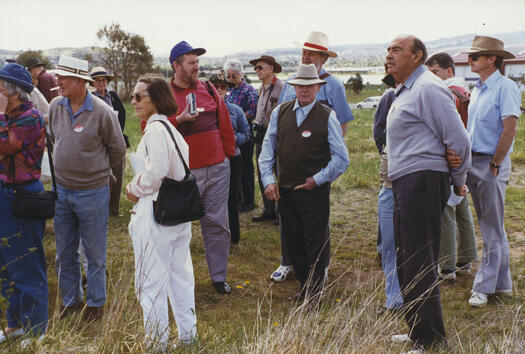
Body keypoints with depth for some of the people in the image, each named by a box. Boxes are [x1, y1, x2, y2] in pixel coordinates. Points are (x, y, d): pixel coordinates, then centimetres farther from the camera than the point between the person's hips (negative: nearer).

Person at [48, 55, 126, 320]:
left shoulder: (102, 112, -15)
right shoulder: (56, 106, 0)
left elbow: (117, 149, -2)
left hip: (92, 192, -5)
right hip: (60, 189, 5)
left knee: (94, 252, 8)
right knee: (64, 251, 15)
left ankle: (95, 303, 25)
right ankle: (71, 299, 32)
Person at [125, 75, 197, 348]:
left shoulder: (155, 129, -16)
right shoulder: (171, 129, 12)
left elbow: (156, 171, -25)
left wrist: (135, 190, -8)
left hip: (155, 212, -9)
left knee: (152, 281, 2)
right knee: (180, 273, 17)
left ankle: (157, 341, 12)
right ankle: (188, 335, 28)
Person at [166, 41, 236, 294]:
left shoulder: (209, 90, 11)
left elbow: (224, 123, 17)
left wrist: (228, 154, 15)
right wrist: (178, 120, -18)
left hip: (218, 169, 4)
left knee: (218, 224, 9)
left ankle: (219, 277, 22)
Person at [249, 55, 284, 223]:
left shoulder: (282, 87, -13)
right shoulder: (261, 88, 14)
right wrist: (257, 125, 14)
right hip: (261, 137, 9)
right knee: (262, 174, 12)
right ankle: (269, 210, 23)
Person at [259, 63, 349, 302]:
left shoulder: (327, 117, -5)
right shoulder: (280, 113, 6)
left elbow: (342, 158, -3)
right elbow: (267, 149, 9)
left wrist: (317, 180, -7)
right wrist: (268, 180, -1)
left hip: (315, 192, -4)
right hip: (285, 190, 4)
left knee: (315, 245, 3)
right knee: (293, 242, 12)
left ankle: (313, 295, 17)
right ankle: (304, 286, 28)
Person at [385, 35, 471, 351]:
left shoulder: (428, 88, -12)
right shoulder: (405, 91, 21)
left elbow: (458, 139, -15)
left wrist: (458, 181, -3)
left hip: (423, 181, -10)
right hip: (406, 183, 11)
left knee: (419, 266, -6)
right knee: (407, 263, 15)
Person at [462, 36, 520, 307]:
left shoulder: (505, 87, -12)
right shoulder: (477, 89, 15)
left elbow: (510, 129, -17)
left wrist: (494, 164, -17)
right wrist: (467, 161, 10)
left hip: (492, 164, -9)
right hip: (473, 162, 9)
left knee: (492, 230, -2)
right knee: (491, 227, 14)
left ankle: (483, 287, 4)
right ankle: (502, 283, 24)